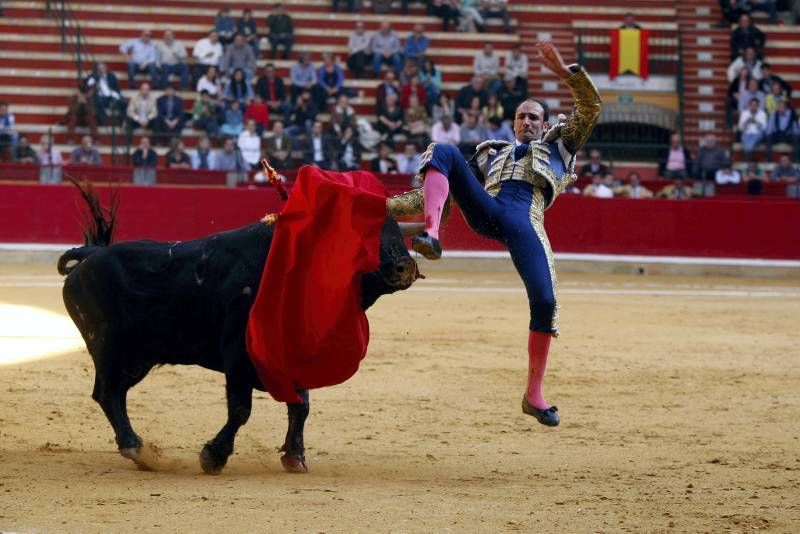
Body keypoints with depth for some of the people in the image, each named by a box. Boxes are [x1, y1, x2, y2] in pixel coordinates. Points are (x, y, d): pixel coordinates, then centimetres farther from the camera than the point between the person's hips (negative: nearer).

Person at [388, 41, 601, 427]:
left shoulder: (559, 146, 33)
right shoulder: (491, 155, 37)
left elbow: (590, 107, 21)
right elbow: (453, 187, 31)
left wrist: (562, 71, 8)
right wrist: (396, 204, 21)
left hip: (525, 221, -2)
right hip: (485, 210, 2)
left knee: (544, 301, -19)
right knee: (442, 152, -18)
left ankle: (534, 394, -4)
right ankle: (431, 235, -44)